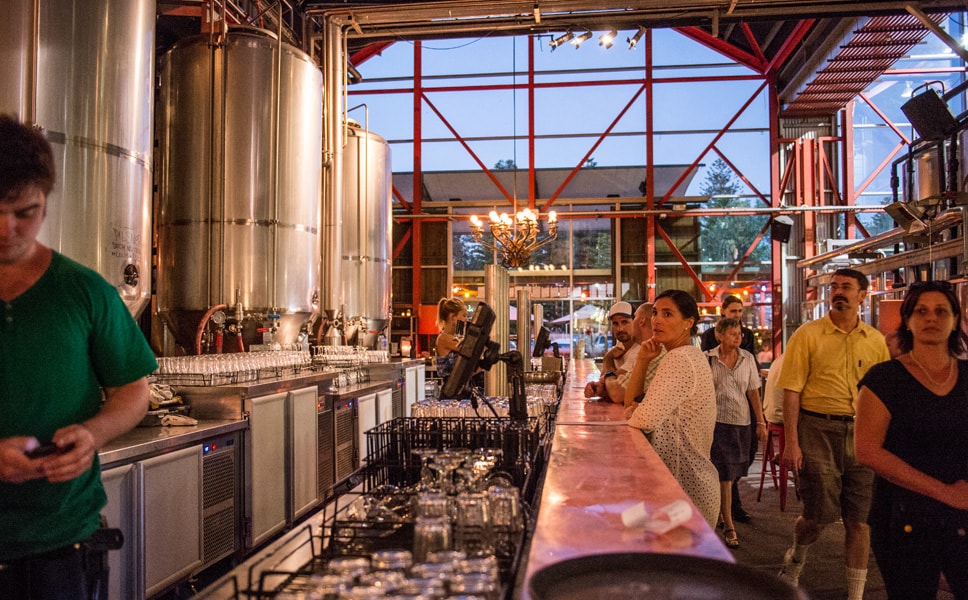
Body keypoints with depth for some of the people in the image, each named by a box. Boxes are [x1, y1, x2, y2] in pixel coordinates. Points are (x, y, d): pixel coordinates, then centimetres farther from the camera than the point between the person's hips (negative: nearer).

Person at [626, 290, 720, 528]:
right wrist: (641, 361, 0)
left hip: (685, 485, -10)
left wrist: (630, 416, -6)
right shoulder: (691, 356, 12)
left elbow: (646, 420, -28)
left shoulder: (679, 359, -21)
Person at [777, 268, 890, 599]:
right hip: (818, 429, -3)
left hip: (862, 433, 3)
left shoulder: (876, 341, 7)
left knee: (859, 518, 7)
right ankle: (795, 560, 33)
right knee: (818, 514, 2)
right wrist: (791, 442, -12)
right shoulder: (808, 335, -4)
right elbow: (791, 391, -7)